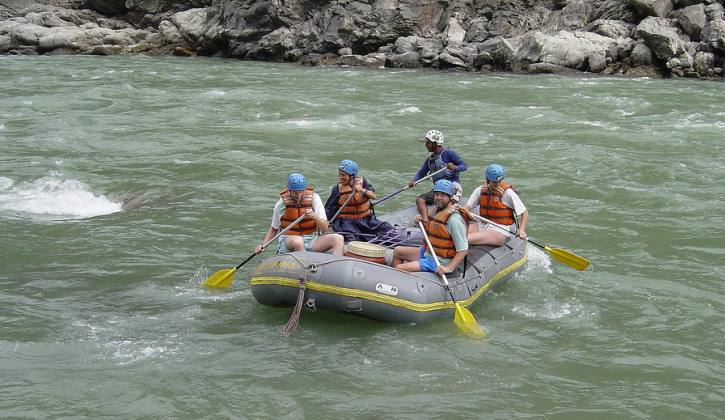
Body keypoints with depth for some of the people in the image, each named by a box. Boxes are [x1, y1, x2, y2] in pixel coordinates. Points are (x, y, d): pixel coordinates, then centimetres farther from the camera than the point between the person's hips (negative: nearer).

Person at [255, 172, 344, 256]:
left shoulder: (314, 198, -1)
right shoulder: (282, 203, -2)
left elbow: (325, 228, -5)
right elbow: (273, 229, 12)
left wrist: (315, 217, -25)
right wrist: (263, 244, -2)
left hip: (311, 242, 2)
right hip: (288, 242, -2)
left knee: (338, 239, -22)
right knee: (297, 240, -39)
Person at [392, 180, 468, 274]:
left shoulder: (454, 218, -23)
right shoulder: (437, 210, 6)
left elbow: (463, 250, -25)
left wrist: (448, 268, -32)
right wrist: (422, 223, 3)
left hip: (440, 262, -10)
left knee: (399, 269, -16)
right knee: (397, 251, 18)